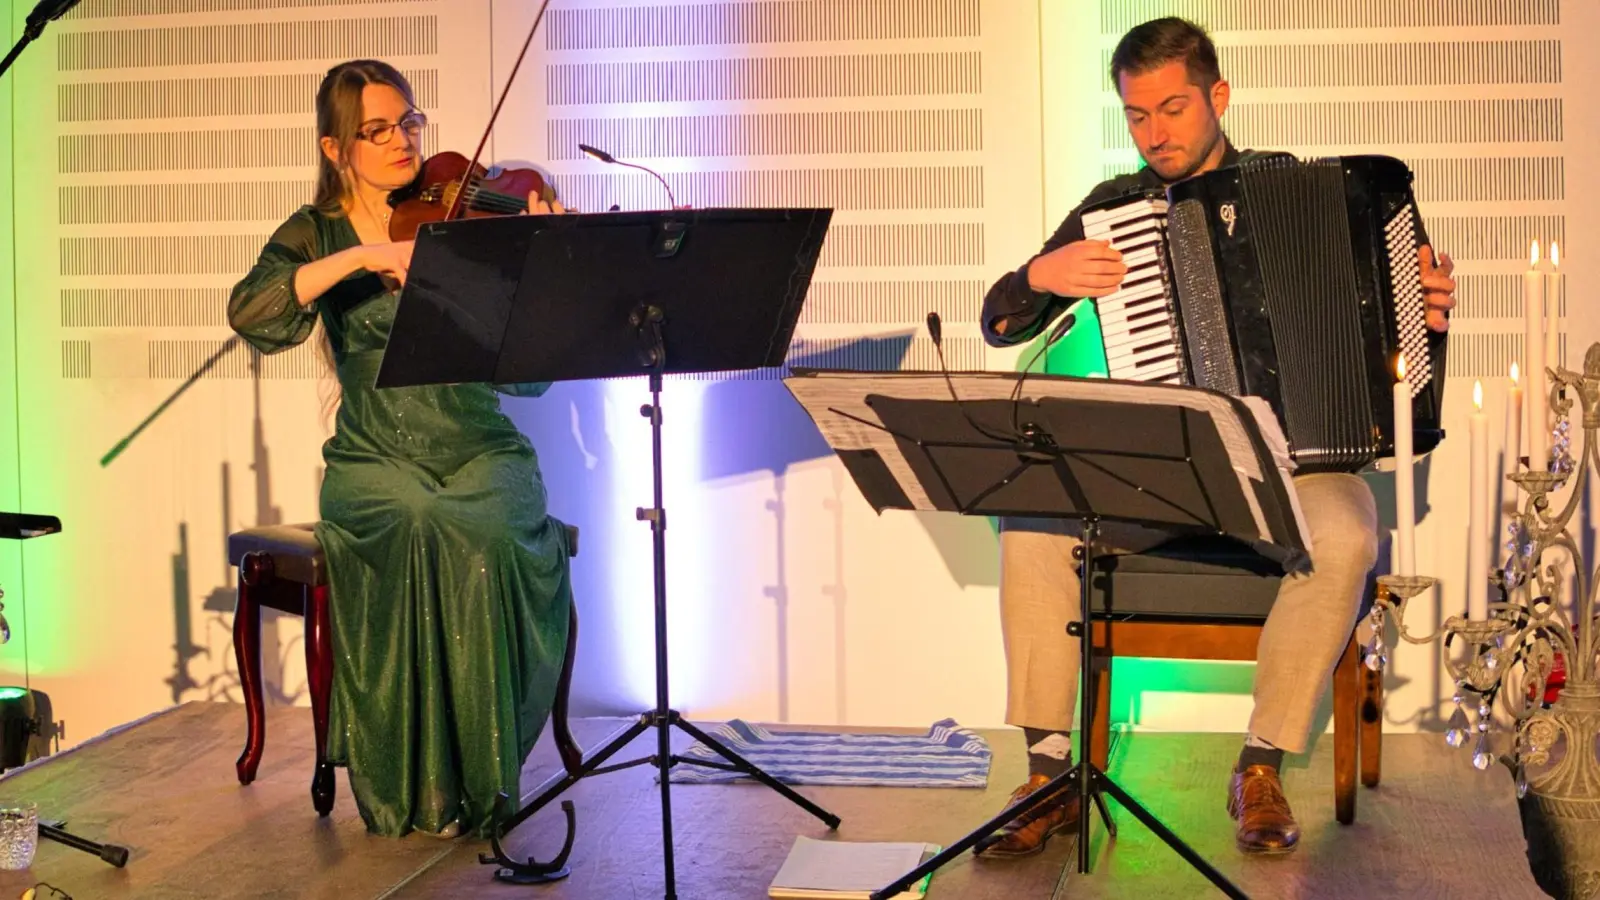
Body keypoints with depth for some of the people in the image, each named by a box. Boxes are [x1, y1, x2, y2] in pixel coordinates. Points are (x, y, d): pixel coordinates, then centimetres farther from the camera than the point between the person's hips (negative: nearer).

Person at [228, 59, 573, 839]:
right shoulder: (317, 234, 6)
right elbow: (248, 313, -16)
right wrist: (361, 255, -23)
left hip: (481, 452, 1)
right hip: (376, 461, 0)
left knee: (492, 539, -32)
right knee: (417, 533, -33)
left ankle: (478, 776, -17)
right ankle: (405, 782, -20)